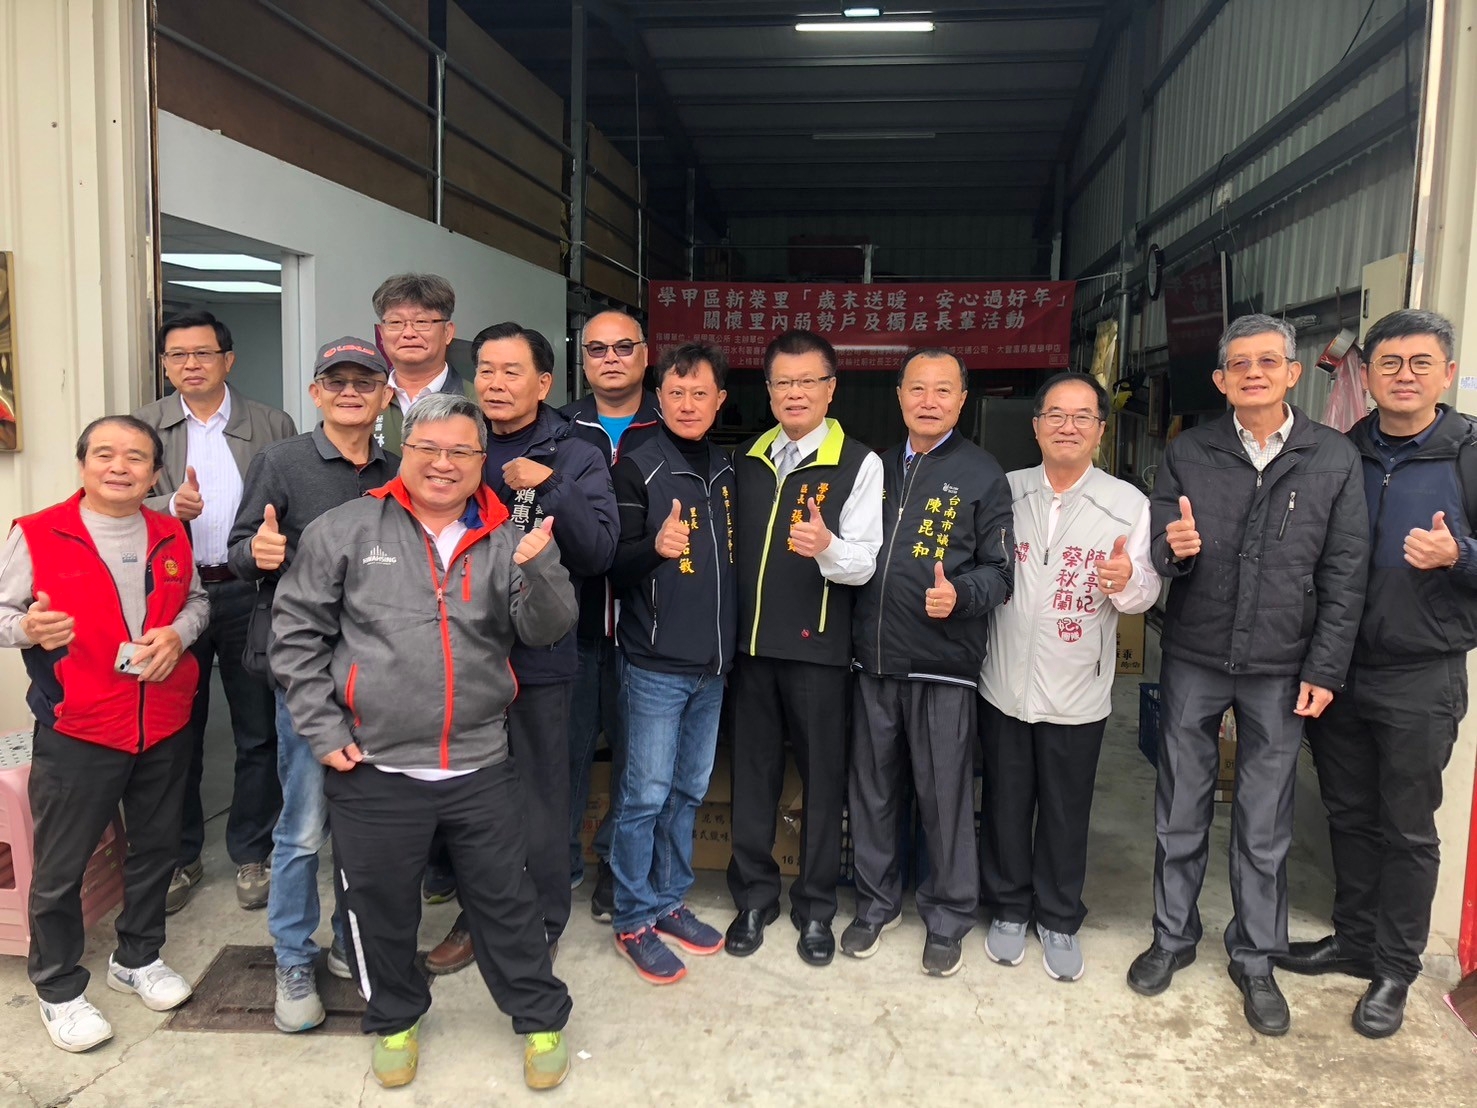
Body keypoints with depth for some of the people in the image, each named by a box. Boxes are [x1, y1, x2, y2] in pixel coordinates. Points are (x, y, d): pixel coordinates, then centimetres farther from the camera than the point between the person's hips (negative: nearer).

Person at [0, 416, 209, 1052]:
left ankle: (137, 958, 39)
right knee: (60, 867, 6)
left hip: (164, 727, 5)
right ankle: (59, 989, 26)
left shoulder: (171, 535, 4)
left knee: (156, 848, 18)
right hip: (76, 732, -4)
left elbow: (196, 600, 15)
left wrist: (178, 631, -5)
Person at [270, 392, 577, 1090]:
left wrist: (540, 571, -24)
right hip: (372, 771, -1)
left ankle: (541, 1019, 32)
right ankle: (394, 1020, 40)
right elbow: (296, 631, 0)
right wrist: (322, 729, -5)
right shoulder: (347, 530, -3)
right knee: (380, 908, 15)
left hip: (480, 769, 1)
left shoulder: (504, 542, 3)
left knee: (506, 901, 12)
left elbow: (546, 631, -4)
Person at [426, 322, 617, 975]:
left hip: (537, 656, -3)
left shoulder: (576, 460, -2)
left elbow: (600, 553, -12)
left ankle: (541, 927, 26)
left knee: (539, 799, 7)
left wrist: (552, 489, -22)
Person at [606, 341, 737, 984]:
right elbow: (612, 565, -11)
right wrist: (656, 547, -30)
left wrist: (733, 642, 11)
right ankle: (633, 921, 15)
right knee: (646, 795, 0)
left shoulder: (727, 470, 10)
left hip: (712, 664, 6)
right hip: (655, 665, -6)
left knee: (689, 791, 15)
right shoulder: (638, 467, -7)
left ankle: (670, 902, 29)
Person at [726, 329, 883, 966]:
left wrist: (828, 546, -31)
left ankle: (815, 908, 24)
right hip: (751, 641, 4)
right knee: (752, 773, 11)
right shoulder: (746, 461, 10)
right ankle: (754, 897, 28)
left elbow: (866, 562, -10)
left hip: (818, 647, -4)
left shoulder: (859, 465, -3)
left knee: (822, 777, 6)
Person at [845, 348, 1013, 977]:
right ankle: (877, 901, 30)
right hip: (873, 657, 4)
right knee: (871, 788, 13)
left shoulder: (983, 476, 0)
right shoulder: (880, 467, 14)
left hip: (942, 664, -4)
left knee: (944, 794, 4)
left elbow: (999, 570, -2)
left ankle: (948, 918, 22)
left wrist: (959, 595, -20)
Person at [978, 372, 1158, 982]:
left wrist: (1127, 580, -27)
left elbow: (1146, 591, -6)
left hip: (1077, 692, -1)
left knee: (1065, 811, 12)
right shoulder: (1005, 492, 1)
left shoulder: (1128, 503, -3)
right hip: (1005, 683, 1)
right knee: (1005, 804, 13)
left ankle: (1059, 920, 32)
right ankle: (1008, 908, 33)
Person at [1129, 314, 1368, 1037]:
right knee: (1180, 813, 11)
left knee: (1264, 826, 9)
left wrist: (1324, 670, -4)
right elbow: (1156, 554, 2)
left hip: (1281, 672, 0)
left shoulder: (1335, 459, -1)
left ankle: (1255, 958, 27)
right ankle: (1173, 936, 29)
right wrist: (1171, 549, -22)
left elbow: (1344, 577, 0)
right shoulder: (1187, 454, 1)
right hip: (1193, 660, 1)